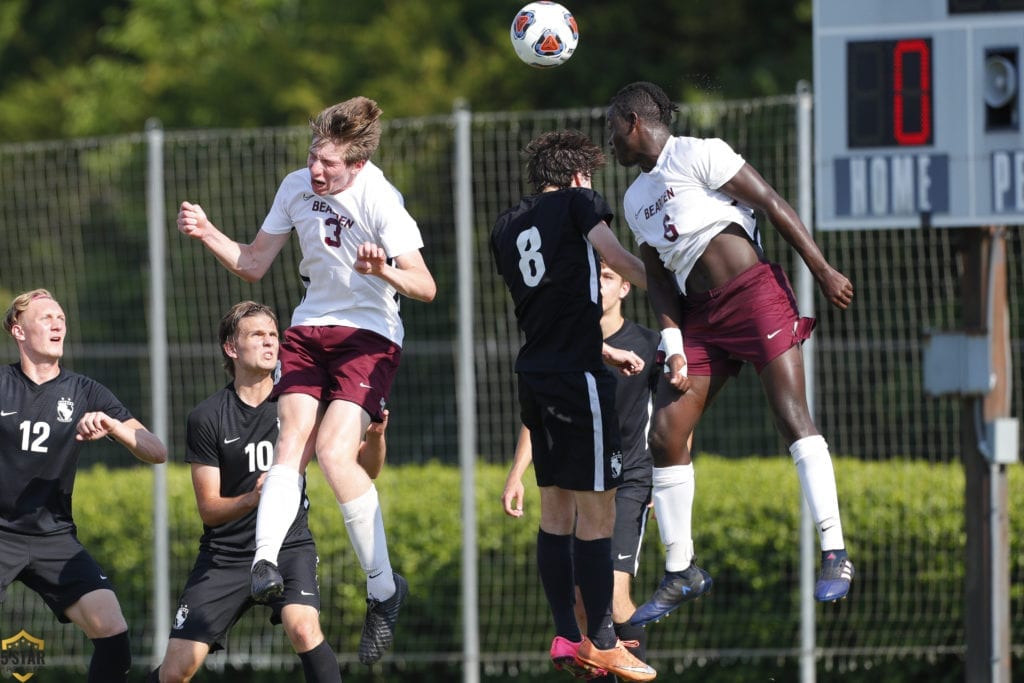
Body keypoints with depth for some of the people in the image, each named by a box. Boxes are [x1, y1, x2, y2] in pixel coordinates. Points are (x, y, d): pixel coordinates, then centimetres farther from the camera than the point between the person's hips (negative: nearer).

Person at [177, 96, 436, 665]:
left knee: (335, 452, -20)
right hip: (309, 329, 5)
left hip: (369, 336, -5)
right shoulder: (297, 187, 3)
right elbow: (254, 264, 13)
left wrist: (384, 272, -39)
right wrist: (208, 234, -3)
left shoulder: (379, 200, -15)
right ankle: (265, 564, -38)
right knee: (294, 438, -19)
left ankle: (383, 586, -7)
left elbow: (425, 288, -19)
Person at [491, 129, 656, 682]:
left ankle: (566, 638, 13)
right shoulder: (577, 201, -1)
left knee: (556, 511, 12)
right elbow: (619, 260, -14)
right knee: (596, 511, -4)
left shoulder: (506, 227, 18)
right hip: (578, 378, -7)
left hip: (536, 378, 7)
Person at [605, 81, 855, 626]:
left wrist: (824, 271, -13)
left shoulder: (697, 155, -5)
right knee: (664, 435, 0)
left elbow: (773, 206, -8)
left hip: (755, 294, -8)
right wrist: (673, 344, 2)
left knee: (792, 415, -17)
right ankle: (680, 572, 9)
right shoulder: (635, 200, 18)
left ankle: (835, 555, -19)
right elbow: (657, 277, 17)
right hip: (702, 319, 8)